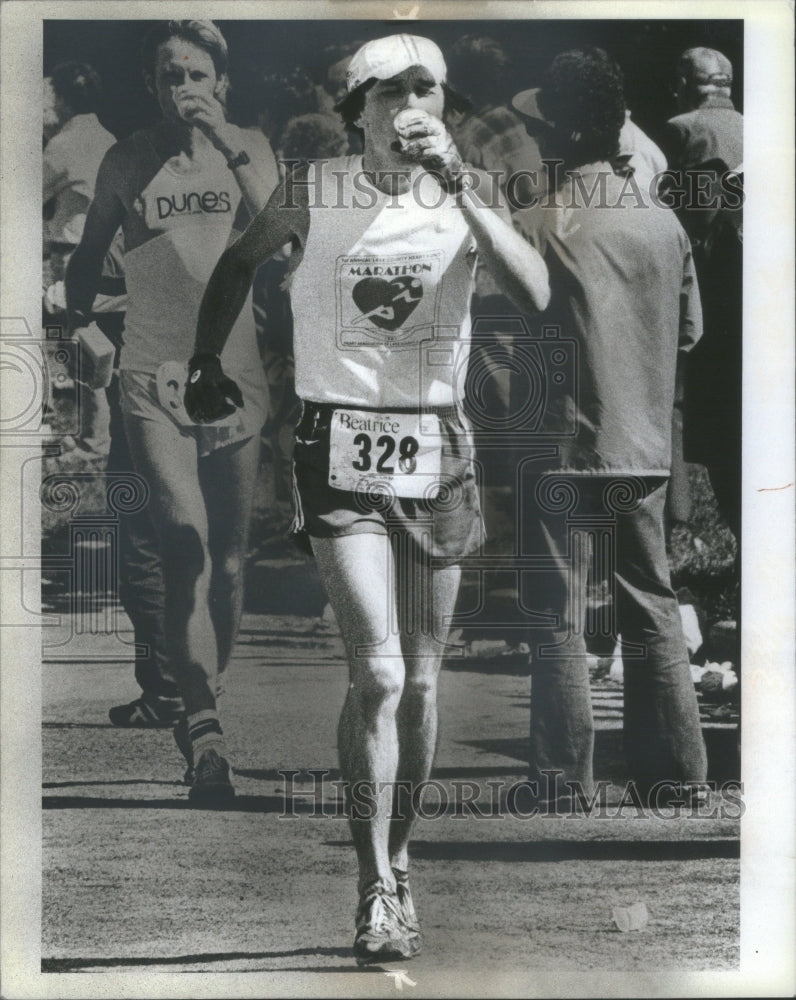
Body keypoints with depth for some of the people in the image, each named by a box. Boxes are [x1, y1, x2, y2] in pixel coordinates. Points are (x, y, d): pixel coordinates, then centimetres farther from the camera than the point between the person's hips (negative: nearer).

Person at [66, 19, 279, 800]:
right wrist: (78, 319, 7)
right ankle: (204, 730, -21)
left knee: (228, 557, 7)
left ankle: (202, 707, 26)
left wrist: (229, 147, -13)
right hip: (153, 375, -2)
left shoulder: (248, 149, 8)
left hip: (234, 370, 2)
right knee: (185, 541, -18)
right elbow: (89, 252, 16)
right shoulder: (127, 160, 6)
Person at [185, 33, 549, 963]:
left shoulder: (470, 191, 2)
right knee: (376, 673, -15)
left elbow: (535, 293, -15)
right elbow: (238, 263, 15)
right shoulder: (311, 191, -3)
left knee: (419, 681, 10)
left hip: (437, 446, 3)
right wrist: (203, 364, 18)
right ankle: (376, 893, -6)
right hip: (339, 443, -3)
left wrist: (457, 188, -20)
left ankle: (398, 856, 29)